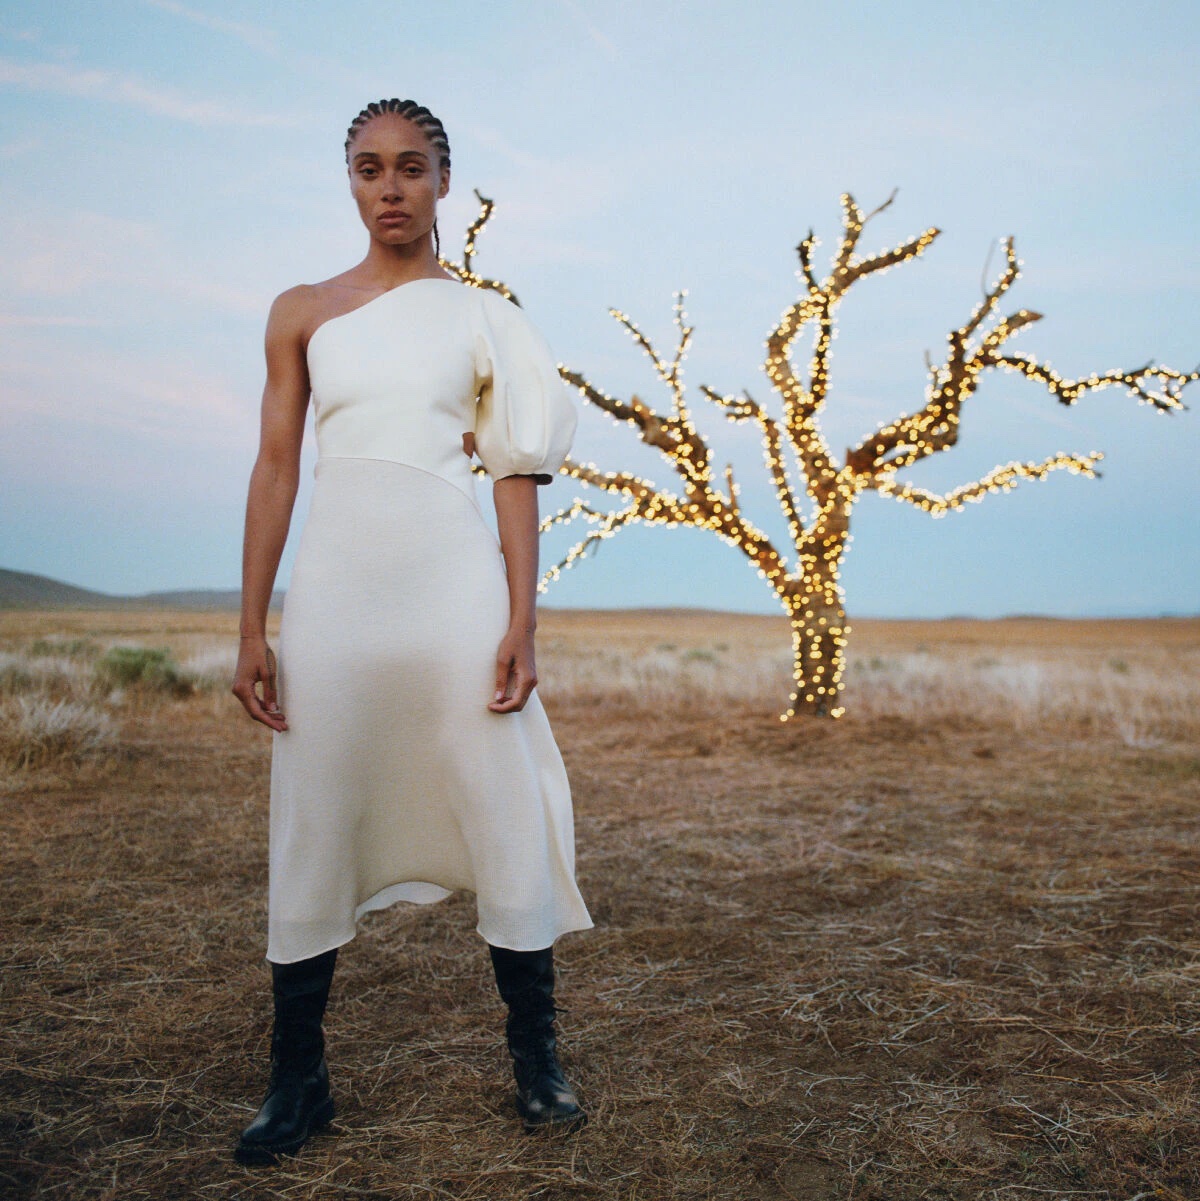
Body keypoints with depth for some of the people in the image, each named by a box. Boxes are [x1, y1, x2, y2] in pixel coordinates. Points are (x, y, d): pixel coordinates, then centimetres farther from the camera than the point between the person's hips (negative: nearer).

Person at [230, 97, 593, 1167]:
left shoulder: (484, 316, 9)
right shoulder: (303, 313, 12)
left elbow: (516, 475, 5)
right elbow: (275, 467, 8)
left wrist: (521, 622, -4)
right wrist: (253, 627, 2)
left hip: (456, 580, -1)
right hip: (336, 585, 2)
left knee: (503, 819, 1)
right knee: (314, 829, 5)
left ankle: (536, 1061, 18)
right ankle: (298, 1082, 21)